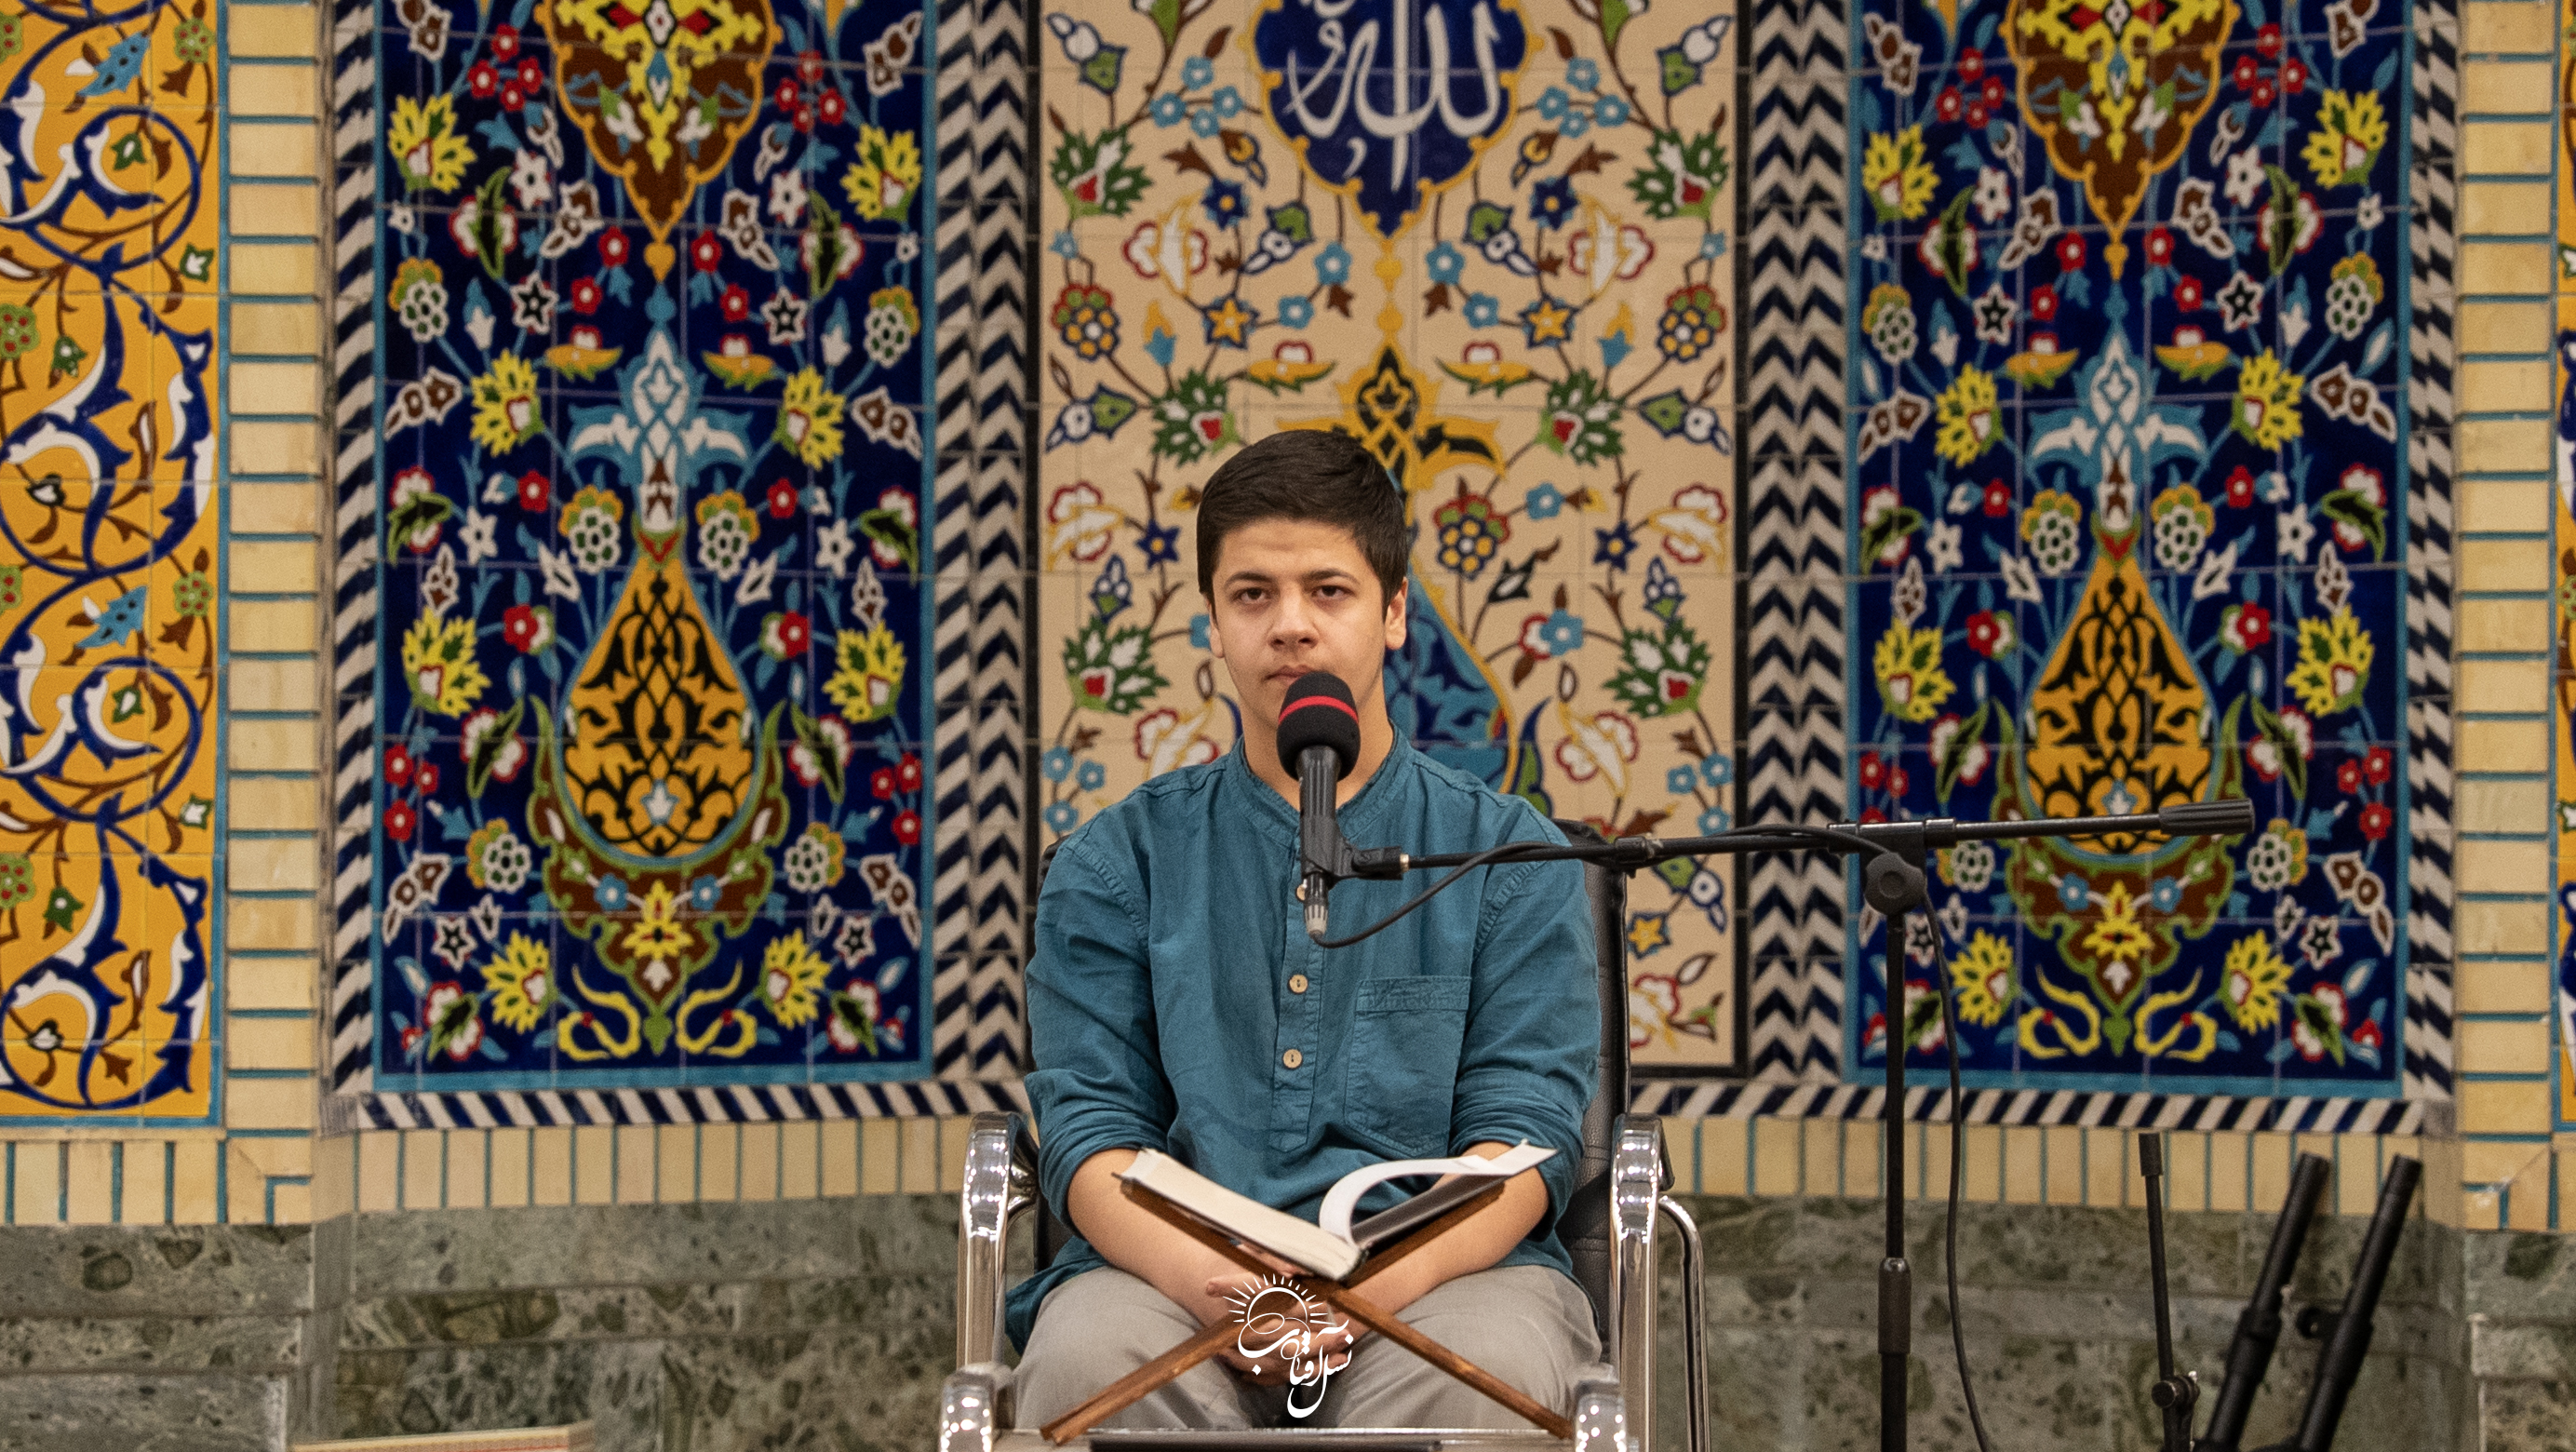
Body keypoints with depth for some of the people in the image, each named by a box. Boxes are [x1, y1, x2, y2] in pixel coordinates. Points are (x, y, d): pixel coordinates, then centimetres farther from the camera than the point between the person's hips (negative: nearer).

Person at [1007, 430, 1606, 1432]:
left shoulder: (1510, 854, 13)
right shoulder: (1116, 863, 15)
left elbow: (1524, 1132, 3)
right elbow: (1088, 1130, 5)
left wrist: (1383, 1282, -19)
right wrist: (1207, 1280, -18)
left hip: (1444, 1274, 0)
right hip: (1177, 1280, 0)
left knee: (1476, 1376, -37)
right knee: (1086, 1363, -35)